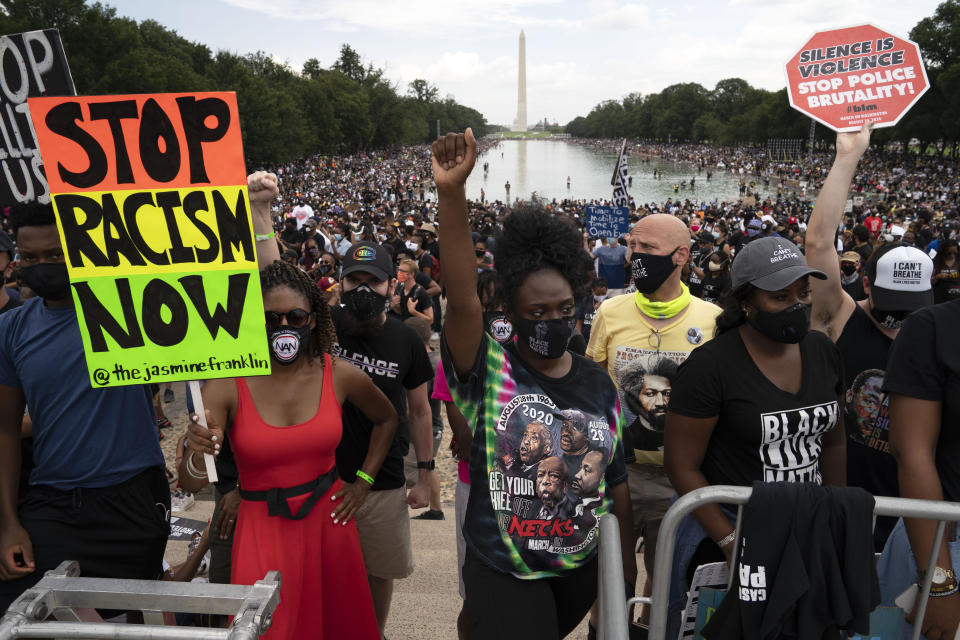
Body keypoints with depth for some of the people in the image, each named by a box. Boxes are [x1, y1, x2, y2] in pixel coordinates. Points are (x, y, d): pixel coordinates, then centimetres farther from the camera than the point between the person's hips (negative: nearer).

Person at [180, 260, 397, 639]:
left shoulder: (339, 375, -8)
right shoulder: (227, 384, -14)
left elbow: (386, 419, 12)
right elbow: (191, 485, -18)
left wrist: (364, 481, 5)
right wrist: (199, 457, -40)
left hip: (329, 519, 2)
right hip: (263, 527, -2)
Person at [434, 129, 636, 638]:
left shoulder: (597, 383, -1)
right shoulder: (488, 370, -15)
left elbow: (614, 477, 6)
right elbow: (462, 299, -34)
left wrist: (627, 561, 11)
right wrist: (451, 194, -45)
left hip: (583, 567, 6)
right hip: (503, 573, -5)